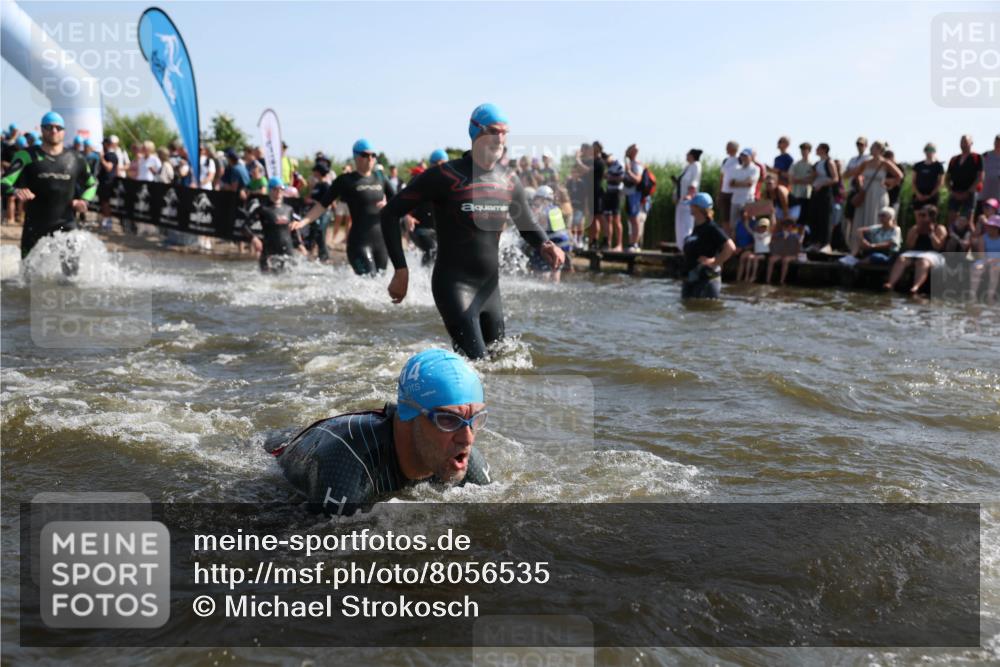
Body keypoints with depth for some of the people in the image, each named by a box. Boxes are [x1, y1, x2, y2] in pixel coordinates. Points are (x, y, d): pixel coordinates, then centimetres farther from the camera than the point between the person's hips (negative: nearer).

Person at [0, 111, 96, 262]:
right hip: (35, 226, -1)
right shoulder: (27, 156, -4)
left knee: (72, 270, -7)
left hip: (66, 225, 1)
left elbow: (91, 183, 21)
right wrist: (15, 191, -36)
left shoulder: (75, 159, 5)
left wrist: (84, 200, 1)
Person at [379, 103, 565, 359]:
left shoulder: (509, 181, 5)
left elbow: (527, 225, 19)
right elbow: (391, 214, -8)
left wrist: (546, 245, -5)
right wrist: (401, 270, -14)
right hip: (454, 286, -7)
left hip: (490, 286, 7)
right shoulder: (445, 176, -12)